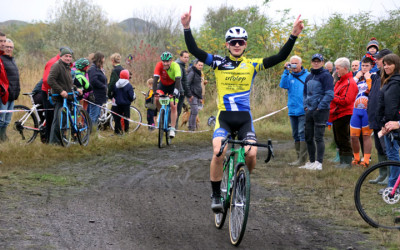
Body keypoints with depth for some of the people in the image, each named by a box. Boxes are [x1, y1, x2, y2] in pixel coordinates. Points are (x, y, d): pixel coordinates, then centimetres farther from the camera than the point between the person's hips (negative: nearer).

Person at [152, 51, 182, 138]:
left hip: (173, 85, -2)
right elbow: (155, 79, -33)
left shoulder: (175, 66, -30)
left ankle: (172, 129, -5)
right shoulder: (159, 65, -27)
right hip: (163, 84, 2)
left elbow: (178, 80, -37)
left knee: (174, 106, -12)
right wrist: (155, 92, -45)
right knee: (157, 99, -24)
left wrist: (175, 92, -50)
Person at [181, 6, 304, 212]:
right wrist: (187, 28, -22)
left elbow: (280, 57, -1)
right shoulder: (218, 62, 2)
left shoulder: (252, 65, 6)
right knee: (218, 152, -24)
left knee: (251, 153, -19)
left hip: (244, 117, 1)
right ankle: (216, 195, -8)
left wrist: (293, 35, -12)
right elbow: (194, 51, -8)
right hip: (224, 116, -1)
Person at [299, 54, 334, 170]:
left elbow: (329, 94, -14)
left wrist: (320, 107, -16)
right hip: (309, 111, 8)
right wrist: (306, 105, 12)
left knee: (318, 138, -8)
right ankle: (311, 161, 19)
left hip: (321, 111, -8)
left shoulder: (326, 76, -7)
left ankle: (319, 163, -6)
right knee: (308, 138, 10)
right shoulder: (309, 77, 16)